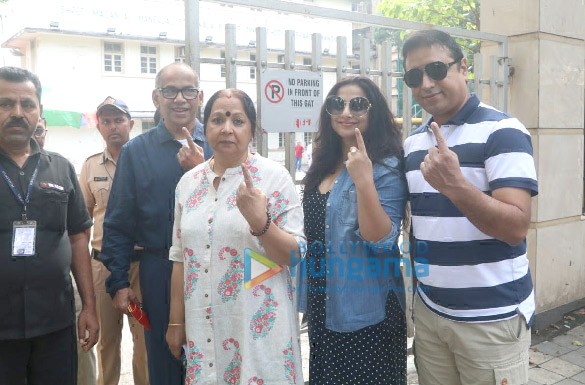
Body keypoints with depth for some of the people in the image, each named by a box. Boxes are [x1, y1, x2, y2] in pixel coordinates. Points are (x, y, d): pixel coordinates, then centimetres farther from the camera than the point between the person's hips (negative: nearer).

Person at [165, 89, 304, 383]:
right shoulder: (188, 182, 4)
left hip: (258, 327, -4)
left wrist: (259, 222, -26)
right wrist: (176, 322, 12)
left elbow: (296, 256, -10)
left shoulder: (275, 177, -9)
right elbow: (180, 258, 10)